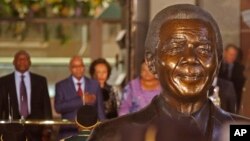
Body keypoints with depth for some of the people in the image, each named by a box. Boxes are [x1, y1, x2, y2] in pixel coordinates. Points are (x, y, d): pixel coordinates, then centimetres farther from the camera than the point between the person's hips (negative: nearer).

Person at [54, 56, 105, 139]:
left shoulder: (94, 84, 10)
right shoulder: (61, 85, 4)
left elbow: (100, 110, 10)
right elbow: (58, 107, -10)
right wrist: (82, 100, -15)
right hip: (69, 133, -1)